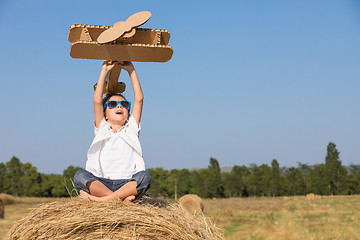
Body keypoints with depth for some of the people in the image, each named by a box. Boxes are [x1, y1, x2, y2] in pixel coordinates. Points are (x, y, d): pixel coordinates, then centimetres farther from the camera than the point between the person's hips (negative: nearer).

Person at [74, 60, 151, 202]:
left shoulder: (131, 129, 22)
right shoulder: (102, 129, 20)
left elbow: (139, 99, 14)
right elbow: (97, 101, 7)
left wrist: (131, 70, 16)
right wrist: (104, 71, 7)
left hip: (128, 184, 1)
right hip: (100, 183, 0)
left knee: (144, 177, -32)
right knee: (80, 176, -30)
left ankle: (99, 199, -34)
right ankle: (121, 198, -37)